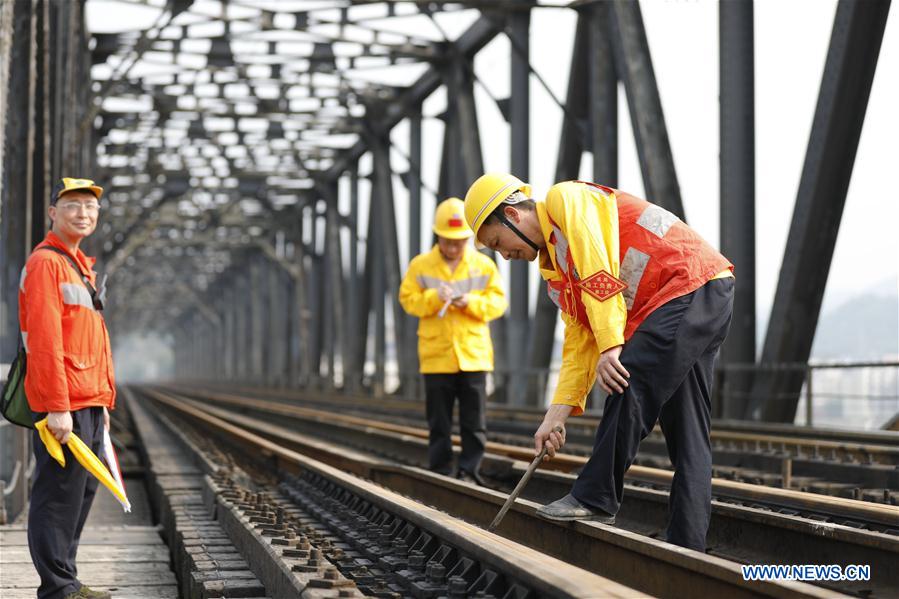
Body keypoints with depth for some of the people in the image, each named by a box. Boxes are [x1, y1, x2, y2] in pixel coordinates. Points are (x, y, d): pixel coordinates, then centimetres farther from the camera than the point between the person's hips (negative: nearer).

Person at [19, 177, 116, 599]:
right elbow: (44, 341, -18)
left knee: (81, 494, 13)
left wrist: (104, 400, 21)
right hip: (63, 407, -10)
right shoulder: (45, 263, -10)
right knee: (59, 497, -6)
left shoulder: (82, 265, 20)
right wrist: (57, 408, -22)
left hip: (89, 406, 10)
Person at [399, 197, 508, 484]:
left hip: (474, 355, 0)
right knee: (439, 422, 5)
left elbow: (498, 302, 4)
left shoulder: (484, 265, 4)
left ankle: (470, 471, 7)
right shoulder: (420, 265, 3)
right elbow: (408, 299, 1)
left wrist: (471, 302, -13)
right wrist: (434, 298, -16)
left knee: (474, 422, 1)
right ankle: (440, 472, 12)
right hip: (435, 356, 0)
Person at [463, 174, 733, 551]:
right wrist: (556, 415, 9)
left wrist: (610, 347, -22)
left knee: (630, 385, -19)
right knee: (688, 438, 6)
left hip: (695, 284, -10)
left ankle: (595, 499, -12)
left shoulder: (566, 200, -5)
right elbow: (580, 341, 16)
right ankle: (686, 547, 6)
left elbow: (600, 273, -18)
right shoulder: (554, 269, 20)